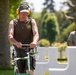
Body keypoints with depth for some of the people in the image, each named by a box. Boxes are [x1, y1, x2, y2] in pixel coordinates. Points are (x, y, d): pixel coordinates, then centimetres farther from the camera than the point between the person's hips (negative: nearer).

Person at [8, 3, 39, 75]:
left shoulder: (31, 21, 2)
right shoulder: (13, 22, 1)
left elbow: (36, 34, -15)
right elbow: (10, 36, -16)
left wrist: (34, 42, -38)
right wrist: (16, 43, -38)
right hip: (18, 51, 1)